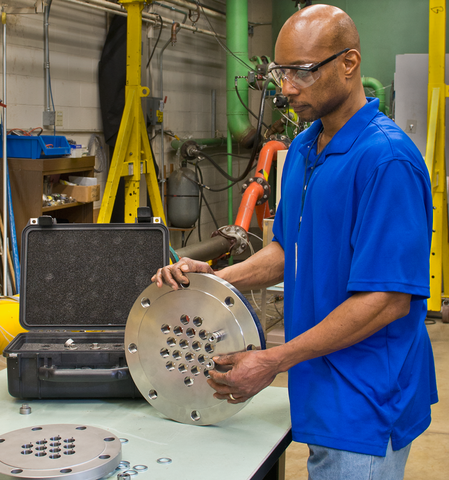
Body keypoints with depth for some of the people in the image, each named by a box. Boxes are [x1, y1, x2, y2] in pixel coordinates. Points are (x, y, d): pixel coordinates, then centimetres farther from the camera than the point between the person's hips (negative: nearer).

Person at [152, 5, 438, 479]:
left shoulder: (386, 159, -22)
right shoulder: (303, 148, 8)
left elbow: (388, 299, -24)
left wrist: (275, 361, -21)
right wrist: (213, 278, -1)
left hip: (365, 404, -8)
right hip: (323, 393, 9)